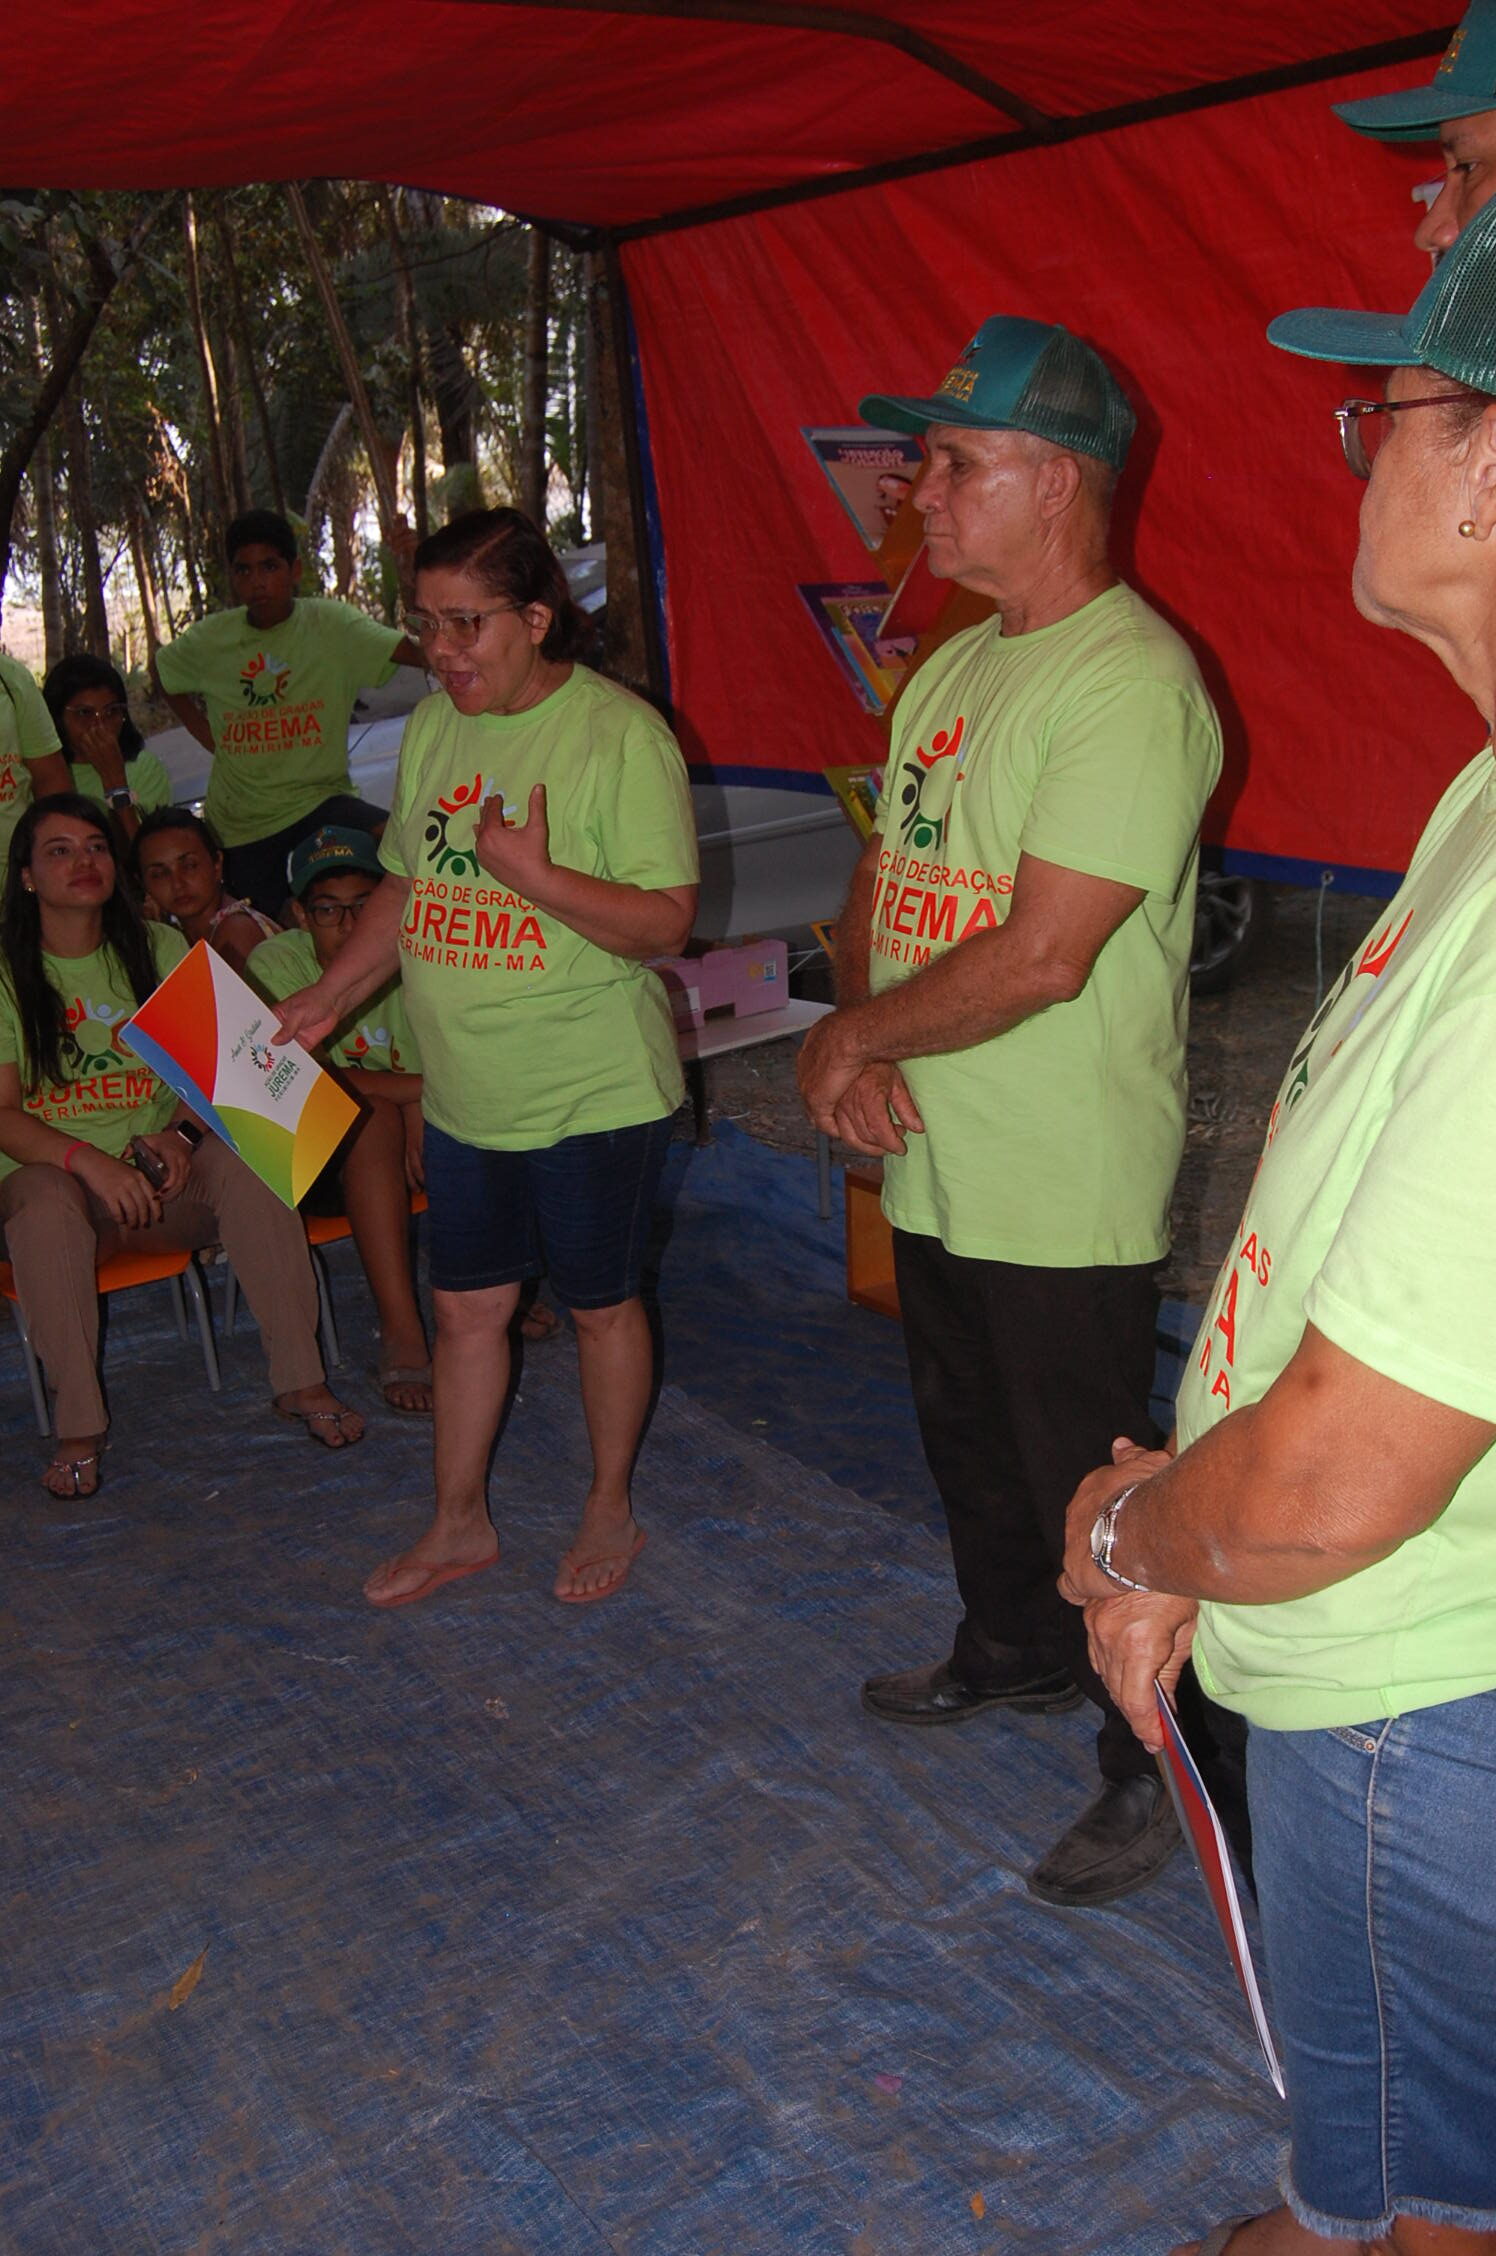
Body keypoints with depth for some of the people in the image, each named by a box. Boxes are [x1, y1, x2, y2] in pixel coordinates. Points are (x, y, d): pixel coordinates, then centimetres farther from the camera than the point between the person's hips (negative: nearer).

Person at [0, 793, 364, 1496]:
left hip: (160, 1173, 2)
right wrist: (89, 1161, -28)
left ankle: (300, 1380, -23)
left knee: (246, 1165, -28)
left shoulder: (158, 949, 8)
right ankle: (78, 1424, -28)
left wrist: (179, 1134, -17)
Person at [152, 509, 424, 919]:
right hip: (238, 823, 3)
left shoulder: (330, 624, -8)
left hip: (317, 799, -3)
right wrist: (207, 735, 11)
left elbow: (423, 652, -22)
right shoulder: (211, 639, 1)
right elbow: (162, 672, 23)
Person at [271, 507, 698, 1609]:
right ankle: (460, 1522, 32)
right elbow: (406, 887, 17)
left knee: (602, 1305, 11)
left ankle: (611, 1511, 32)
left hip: (594, 1094, -6)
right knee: (466, 1307, 15)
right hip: (464, 1093, 6)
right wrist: (327, 999, 12)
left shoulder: (620, 733, -15)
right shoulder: (434, 726, 6)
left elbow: (666, 920, -18)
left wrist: (535, 875, -29)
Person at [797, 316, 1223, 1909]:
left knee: (1087, 1491, 4)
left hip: (1066, 1193, -9)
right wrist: (855, 1046, -6)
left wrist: (854, 1035, -12)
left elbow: (1040, 957, -25)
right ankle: (1015, 1655, 47)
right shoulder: (956, 668, 10)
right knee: (968, 1443, 24)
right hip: (934, 1165, 9)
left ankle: (1153, 1765, 25)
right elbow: (882, 880, 12)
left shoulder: (1134, 683, -20)